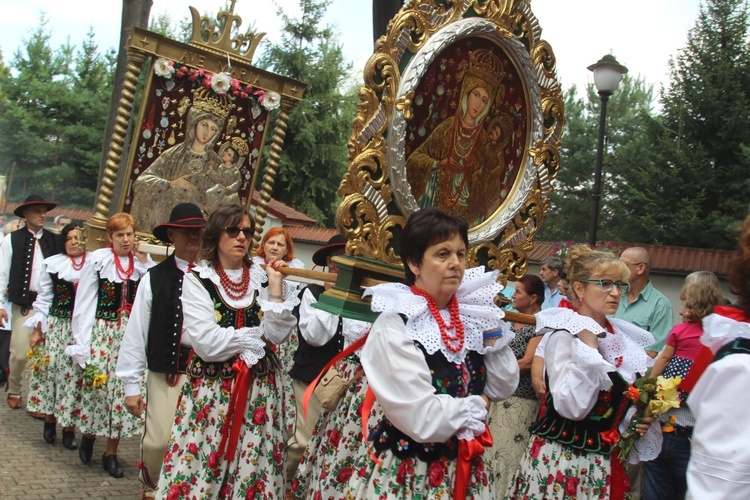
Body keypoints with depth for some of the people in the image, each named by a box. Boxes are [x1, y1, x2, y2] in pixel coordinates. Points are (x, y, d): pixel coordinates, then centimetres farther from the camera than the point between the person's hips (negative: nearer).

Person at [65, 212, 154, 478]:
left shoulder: (142, 261, 5)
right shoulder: (97, 260, -3)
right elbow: (84, 304, -2)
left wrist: (145, 262, -8)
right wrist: (82, 343, -6)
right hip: (102, 333, -2)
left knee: (124, 388, 2)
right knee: (97, 384, -1)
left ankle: (111, 453, 14)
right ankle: (88, 435, 30)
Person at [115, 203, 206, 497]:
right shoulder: (154, 279, 2)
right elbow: (136, 333, 2)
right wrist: (132, 385, 2)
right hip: (165, 373, 0)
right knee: (158, 440, 0)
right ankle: (151, 485, 32)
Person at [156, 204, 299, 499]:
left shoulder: (261, 278, 6)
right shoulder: (197, 280, -3)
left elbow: (278, 335, -4)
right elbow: (207, 343, -14)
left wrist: (276, 289, -9)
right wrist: (256, 335, -5)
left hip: (259, 388, 3)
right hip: (210, 388, -3)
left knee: (253, 470, 5)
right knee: (201, 468, 1)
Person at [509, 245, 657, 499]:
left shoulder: (624, 338, 7)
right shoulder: (566, 335, -13)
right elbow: (571, 407, -24)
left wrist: (640, 419, 3)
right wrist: (588, 347, -22)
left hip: (604, 462, 7)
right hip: (561, 459, -6)